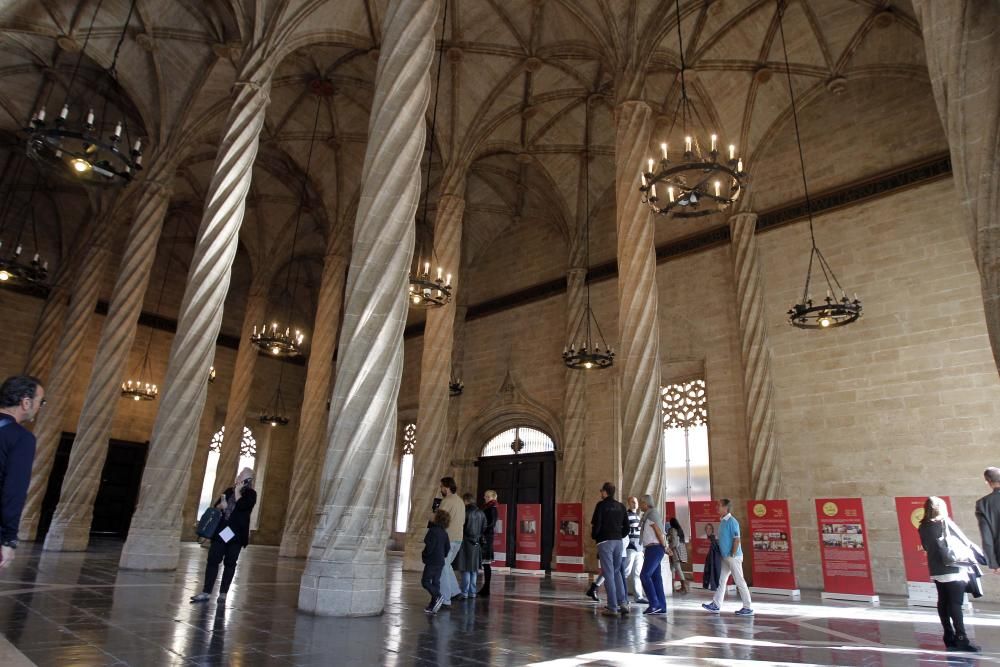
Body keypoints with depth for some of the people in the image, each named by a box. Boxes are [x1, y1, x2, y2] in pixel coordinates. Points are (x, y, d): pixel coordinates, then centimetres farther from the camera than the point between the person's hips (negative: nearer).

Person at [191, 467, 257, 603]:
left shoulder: (251, 494, 0)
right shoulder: (229, 490, 14)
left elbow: (242, 506, -18)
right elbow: (216, 506, 18)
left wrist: (237, 491, -9)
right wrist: (221, 506, -5)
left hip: (237, 533, -4)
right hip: (221, 531, 4)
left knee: (230, 563, 3)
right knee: (213, 560, -1)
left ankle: (223, 593, 10)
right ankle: (206, 592, 4)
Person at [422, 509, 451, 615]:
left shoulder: (433, 531, -16)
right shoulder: (444, 532, 9)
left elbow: (429, 546, -21)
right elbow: (448, 547, 13)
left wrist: (424, 555, -6)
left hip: (432, 561, -8)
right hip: (440, 562, 8)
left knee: (425, 581, -2)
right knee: (435, 582, 10)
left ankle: (437, 597, -17)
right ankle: (433, 606, 13)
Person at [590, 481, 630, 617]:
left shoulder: (601, 505, -7)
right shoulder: (621, 506, 9)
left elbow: (596, 524, -12)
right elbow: (626, 527, 10)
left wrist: (594, 536, 6)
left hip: (605, 541, -5)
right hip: (618, 542, 5)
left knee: (609, 574, 0)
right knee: (616, 572, 17)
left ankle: (612, 607, 1)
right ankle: (623, 602, 6)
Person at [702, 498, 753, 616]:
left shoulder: (731, 521, -16)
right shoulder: (722, 521, 11)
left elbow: (737, 539, -18)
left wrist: (732, 555, -19)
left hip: (733, 557, -9)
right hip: (725, 557, 9)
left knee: (740, 582, -1)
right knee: (721, 580, 10)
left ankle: (748, 608, 7)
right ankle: (716, 605, 14)